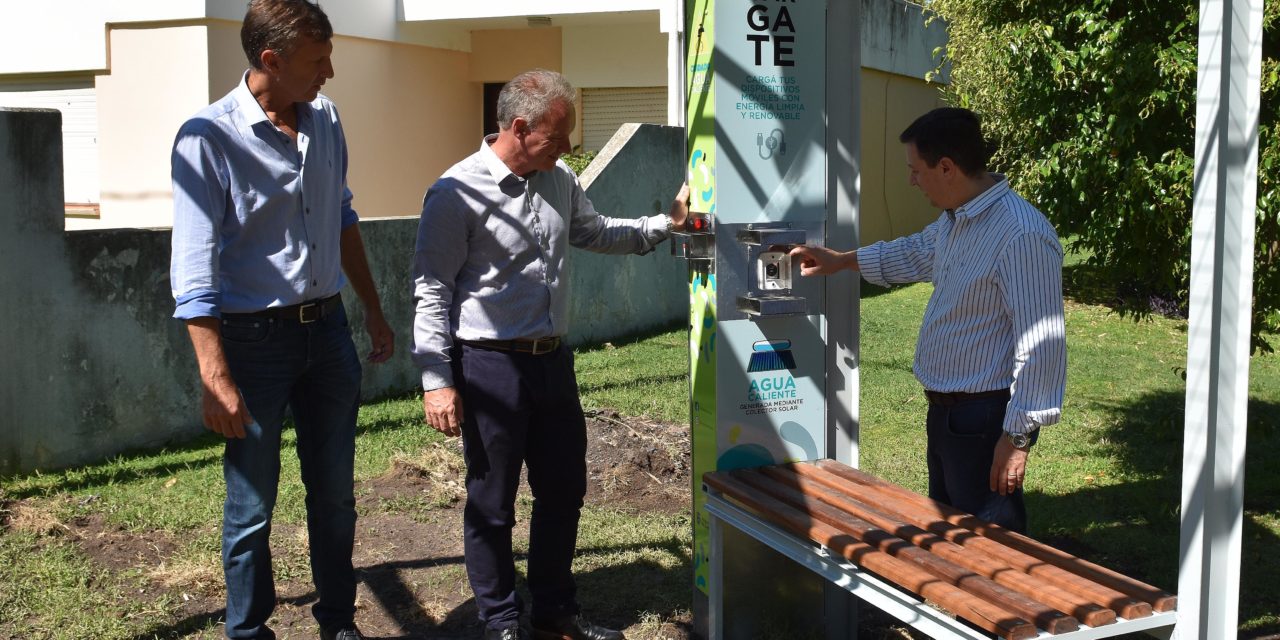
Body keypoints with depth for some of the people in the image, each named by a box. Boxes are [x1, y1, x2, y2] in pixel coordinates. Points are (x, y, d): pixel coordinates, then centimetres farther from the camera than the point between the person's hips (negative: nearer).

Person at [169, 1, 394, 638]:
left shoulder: (325, 119, 3)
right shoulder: (208, 138, -16)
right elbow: (194, 270, -17)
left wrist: (373, 311, 20)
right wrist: (216, 379, -20)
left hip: (327, 328, 6)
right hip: (254, 339, -6)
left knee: (335, 493, 16)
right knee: (252, 504, 6)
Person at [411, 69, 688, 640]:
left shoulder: (559, 180, 7)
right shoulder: (458, 193, -14)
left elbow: (595, 233, 24)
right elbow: (432, 291, -13)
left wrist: (666, 223, 14)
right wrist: (437, 380, -16)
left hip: (552, 359, 7)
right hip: (489, 364, -7)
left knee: (564, 490, 15)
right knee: (492, 502, 7)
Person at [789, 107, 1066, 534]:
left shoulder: (1022, 235, -24)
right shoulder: (954, 220, 8)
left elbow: (1040, 343, -26)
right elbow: (917, 253, 32)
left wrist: (1018, 436, -25)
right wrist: (841, 261, 34)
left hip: (985, 418, -10)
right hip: (945, 411, 10)